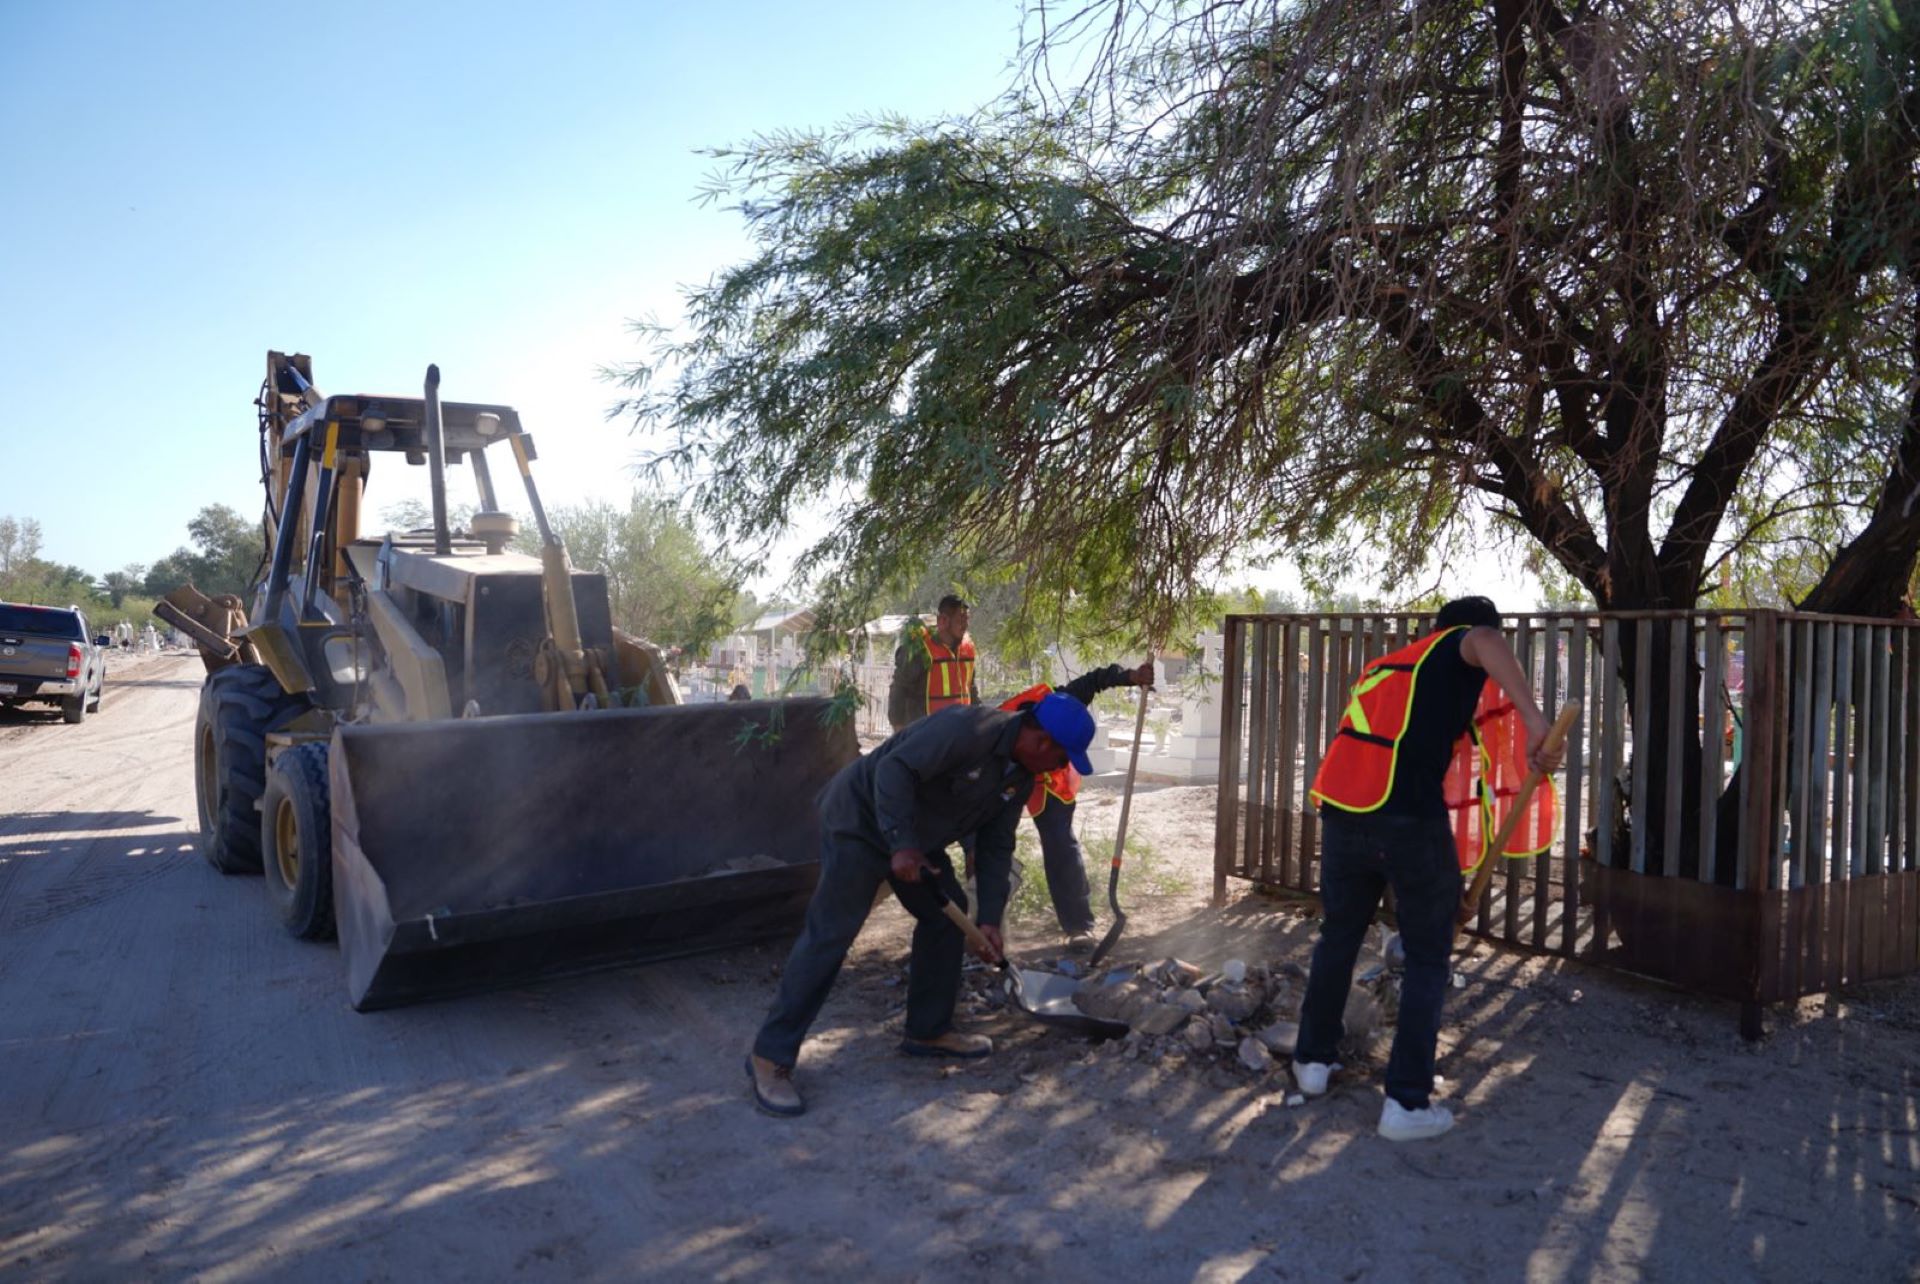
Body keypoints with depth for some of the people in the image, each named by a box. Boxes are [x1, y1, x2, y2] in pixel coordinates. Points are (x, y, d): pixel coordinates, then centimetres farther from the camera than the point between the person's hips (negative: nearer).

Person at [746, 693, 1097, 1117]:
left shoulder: (1021, 776, 2)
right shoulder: (967, 728, -27)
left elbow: (996, 847, 6)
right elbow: (895, 769, -32)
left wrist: (989, 919, 0)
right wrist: (901, 844, -32)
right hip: (860, 819, -10)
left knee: (946, 914, 10)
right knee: (830, 934, -12)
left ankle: (928, 1031, 23)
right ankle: (770, 1057, -7)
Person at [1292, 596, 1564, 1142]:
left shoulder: (1384, 665, 25)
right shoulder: (1457, 649, 6)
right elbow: (1487, 641, -19)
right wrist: (1534, 719, -27)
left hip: (1341, 812, 6)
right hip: (1410, 821, -6)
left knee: (1338, 938, 23)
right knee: (1427, 960, 9)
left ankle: (1313, 1059, 34)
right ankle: (1406, 1102, 9)